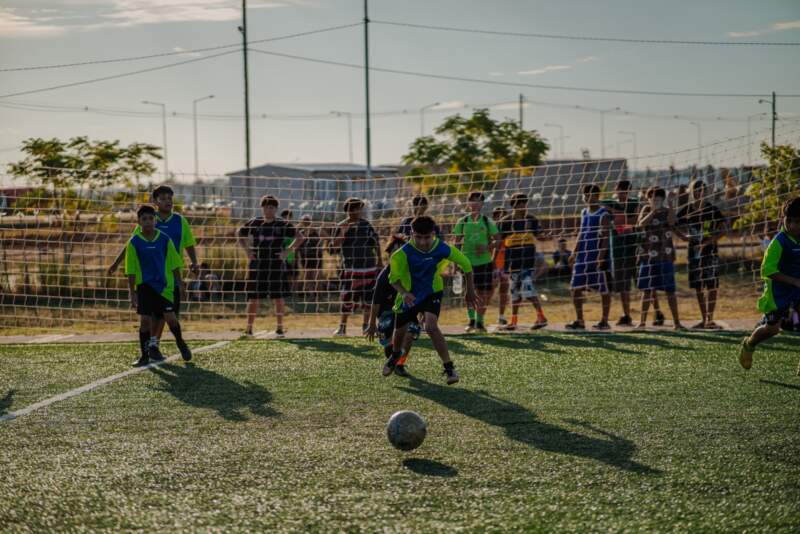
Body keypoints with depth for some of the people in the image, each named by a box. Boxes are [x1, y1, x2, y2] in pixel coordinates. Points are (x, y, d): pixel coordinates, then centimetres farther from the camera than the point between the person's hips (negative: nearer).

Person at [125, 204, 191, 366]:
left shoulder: (164, 239, 0)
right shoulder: (134, 242, -3)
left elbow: (174, 264, 7)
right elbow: (131, 270, 0)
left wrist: (179, 285, 4)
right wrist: (132, 292, -4)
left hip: (165, 285, 0)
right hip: (144, 285, 0)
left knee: (170, 317, -5)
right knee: (145, 319, -3)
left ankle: (180, 342, 23)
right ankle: (145, 355, 7)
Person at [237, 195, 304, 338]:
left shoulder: (282, 225, 1)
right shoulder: (254, 223, 6)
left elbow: (299, 237, 3)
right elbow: (240, 234, 18)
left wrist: (288, 251, -6)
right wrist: (246, 250, 5)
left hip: (276, 265, -1)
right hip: (257, 265, 1)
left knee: (278, 297, 1)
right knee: (254, 297, 2)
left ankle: (279, 327, 9)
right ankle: (249, 328, 8)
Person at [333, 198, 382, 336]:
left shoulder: (366, 225, 3)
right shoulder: (343, 226, -1)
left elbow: (376, 242, 13)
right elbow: (335, 244, -13)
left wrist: (379, 261, 14)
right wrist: (343, 231, -26)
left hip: (369, 267, 2)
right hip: (350, 269, -2)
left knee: (368, 298, 5)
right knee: (347, 298, -4)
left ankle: (366, 325, 16)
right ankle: (342, 326, 5)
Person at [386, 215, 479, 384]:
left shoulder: (441, 248, -22)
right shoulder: (404, 253, -27)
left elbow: (465, 263, -7)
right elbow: (394, 278, -23)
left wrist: (470, 290, 1)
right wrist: (403, 293, -44)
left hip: (432, 292, -1)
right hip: (409, 296, 1)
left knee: (431, 327, -25)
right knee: (400, 330, 16)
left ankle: (449, 367, -17)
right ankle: (396, 355, 52)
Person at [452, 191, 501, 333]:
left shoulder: (487, 221, 4)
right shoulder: (462, 222, 5)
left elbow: (498, 240, 3)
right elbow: (456, 242, 6)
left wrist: (487, 247, -14)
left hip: (484, 261, 0)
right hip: (467, 261, 0)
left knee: (483, 292, 1)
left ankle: (479, 322, 12)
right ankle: (471, 320, 9)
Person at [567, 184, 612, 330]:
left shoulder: (604, 214, -7)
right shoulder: (584, 212, 14)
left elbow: (606, 237, -12)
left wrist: (601, 256, -20)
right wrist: (574, 253, 14)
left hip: (597, 256, -7)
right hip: (583, 256, 7)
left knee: (603, 289, 2)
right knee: (576, 287, 3)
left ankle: (605, 321, 10)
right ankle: (579, 320, 9)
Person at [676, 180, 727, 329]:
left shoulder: (712, 210, -4)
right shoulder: (687, 210, 4)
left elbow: (722, 230, -4)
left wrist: (708, 241, -18)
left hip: (710, 251, -3)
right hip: (694, 252, 3)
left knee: (712, 286, -5)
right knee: (698, 287, 6)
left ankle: (710, 319, 0)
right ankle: (704, 319, 14)